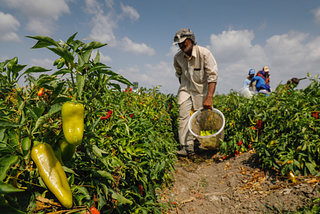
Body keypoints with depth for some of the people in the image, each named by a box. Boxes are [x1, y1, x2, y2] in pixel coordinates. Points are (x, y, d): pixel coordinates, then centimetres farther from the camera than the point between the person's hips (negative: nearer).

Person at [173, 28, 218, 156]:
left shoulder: (204, 53, -19)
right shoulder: (177, 57, -6)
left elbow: (212, 76, -23)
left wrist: (209, 97, -30)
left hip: (202, 90, -2)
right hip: (185, 89, 3)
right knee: (184, 116, -12)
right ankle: (188, 146, -9)